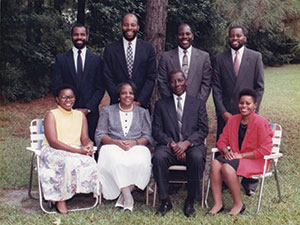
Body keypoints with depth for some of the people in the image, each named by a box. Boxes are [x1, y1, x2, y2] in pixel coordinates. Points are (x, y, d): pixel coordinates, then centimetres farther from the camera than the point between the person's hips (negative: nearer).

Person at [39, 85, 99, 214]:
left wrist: (89, 145, -18)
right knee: (70, 162, -36)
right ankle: (60, 199, -19)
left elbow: (85, 138, 10)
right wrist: (78, 150, -21)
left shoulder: (80, 115, 16)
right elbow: (53, 142, -12)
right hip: (53, 152, -4)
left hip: (77, 151, 4)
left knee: (89, 162, -28)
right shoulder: (51, 115, 0)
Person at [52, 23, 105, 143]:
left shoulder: (96, 60, 9)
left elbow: (100, 88, 5)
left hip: (90, 113, 0)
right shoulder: (61, 59, 8)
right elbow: (56, 87, 4)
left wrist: (88, 108, -7)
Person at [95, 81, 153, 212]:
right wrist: (116, 142, -13)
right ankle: (128, 197, -32)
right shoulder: (107, 111, 18)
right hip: (113, 147, 0)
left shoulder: (142, 112, 20)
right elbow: (99, 135, 6)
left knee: (140, 161, -35)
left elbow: (148, 136, 9)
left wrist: (134, 142, -13)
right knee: (115, 161, -37)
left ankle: (123, 196, -24)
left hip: (136, 148, 1)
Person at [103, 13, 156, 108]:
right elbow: (108, 78, 1)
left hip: (142, 104, 0)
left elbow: (151, 77, 2)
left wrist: (139, 101, -7)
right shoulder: (110, 49, 5)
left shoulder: (148, 48, 6)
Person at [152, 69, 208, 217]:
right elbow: (156, 131, 5)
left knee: (197, 158, -35)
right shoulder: (161, 104, 15)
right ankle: (165, 201, -18)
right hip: (169, 146, 1)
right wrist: (172, 144, -13)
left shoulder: (198, 103, 14)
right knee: (158, 157, -33)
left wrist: (186, 143, -14)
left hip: (192, 145, 0)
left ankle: (190, 201, -17)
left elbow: (203, 130, 4)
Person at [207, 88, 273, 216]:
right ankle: (217, 204, -21)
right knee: (215, 163, -24)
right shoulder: (233, 120, 9)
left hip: (254, 160, -6)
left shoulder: (261, 123, -10)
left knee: (227, 167, -32)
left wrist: (242, 155, -15)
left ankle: (238, 204, -14)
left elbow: (265, 150, -14)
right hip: (234, 157, 6)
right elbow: (222, 141, 15)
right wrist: (226, 151, -9)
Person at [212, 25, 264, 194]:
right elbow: (216, 87, 4)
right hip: (226, 113, 1)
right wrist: (223, 112, -5)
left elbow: (259, 87, 2)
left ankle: (250, 183, 19)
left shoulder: (255, 57, 3)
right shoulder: (220, 58, 7)